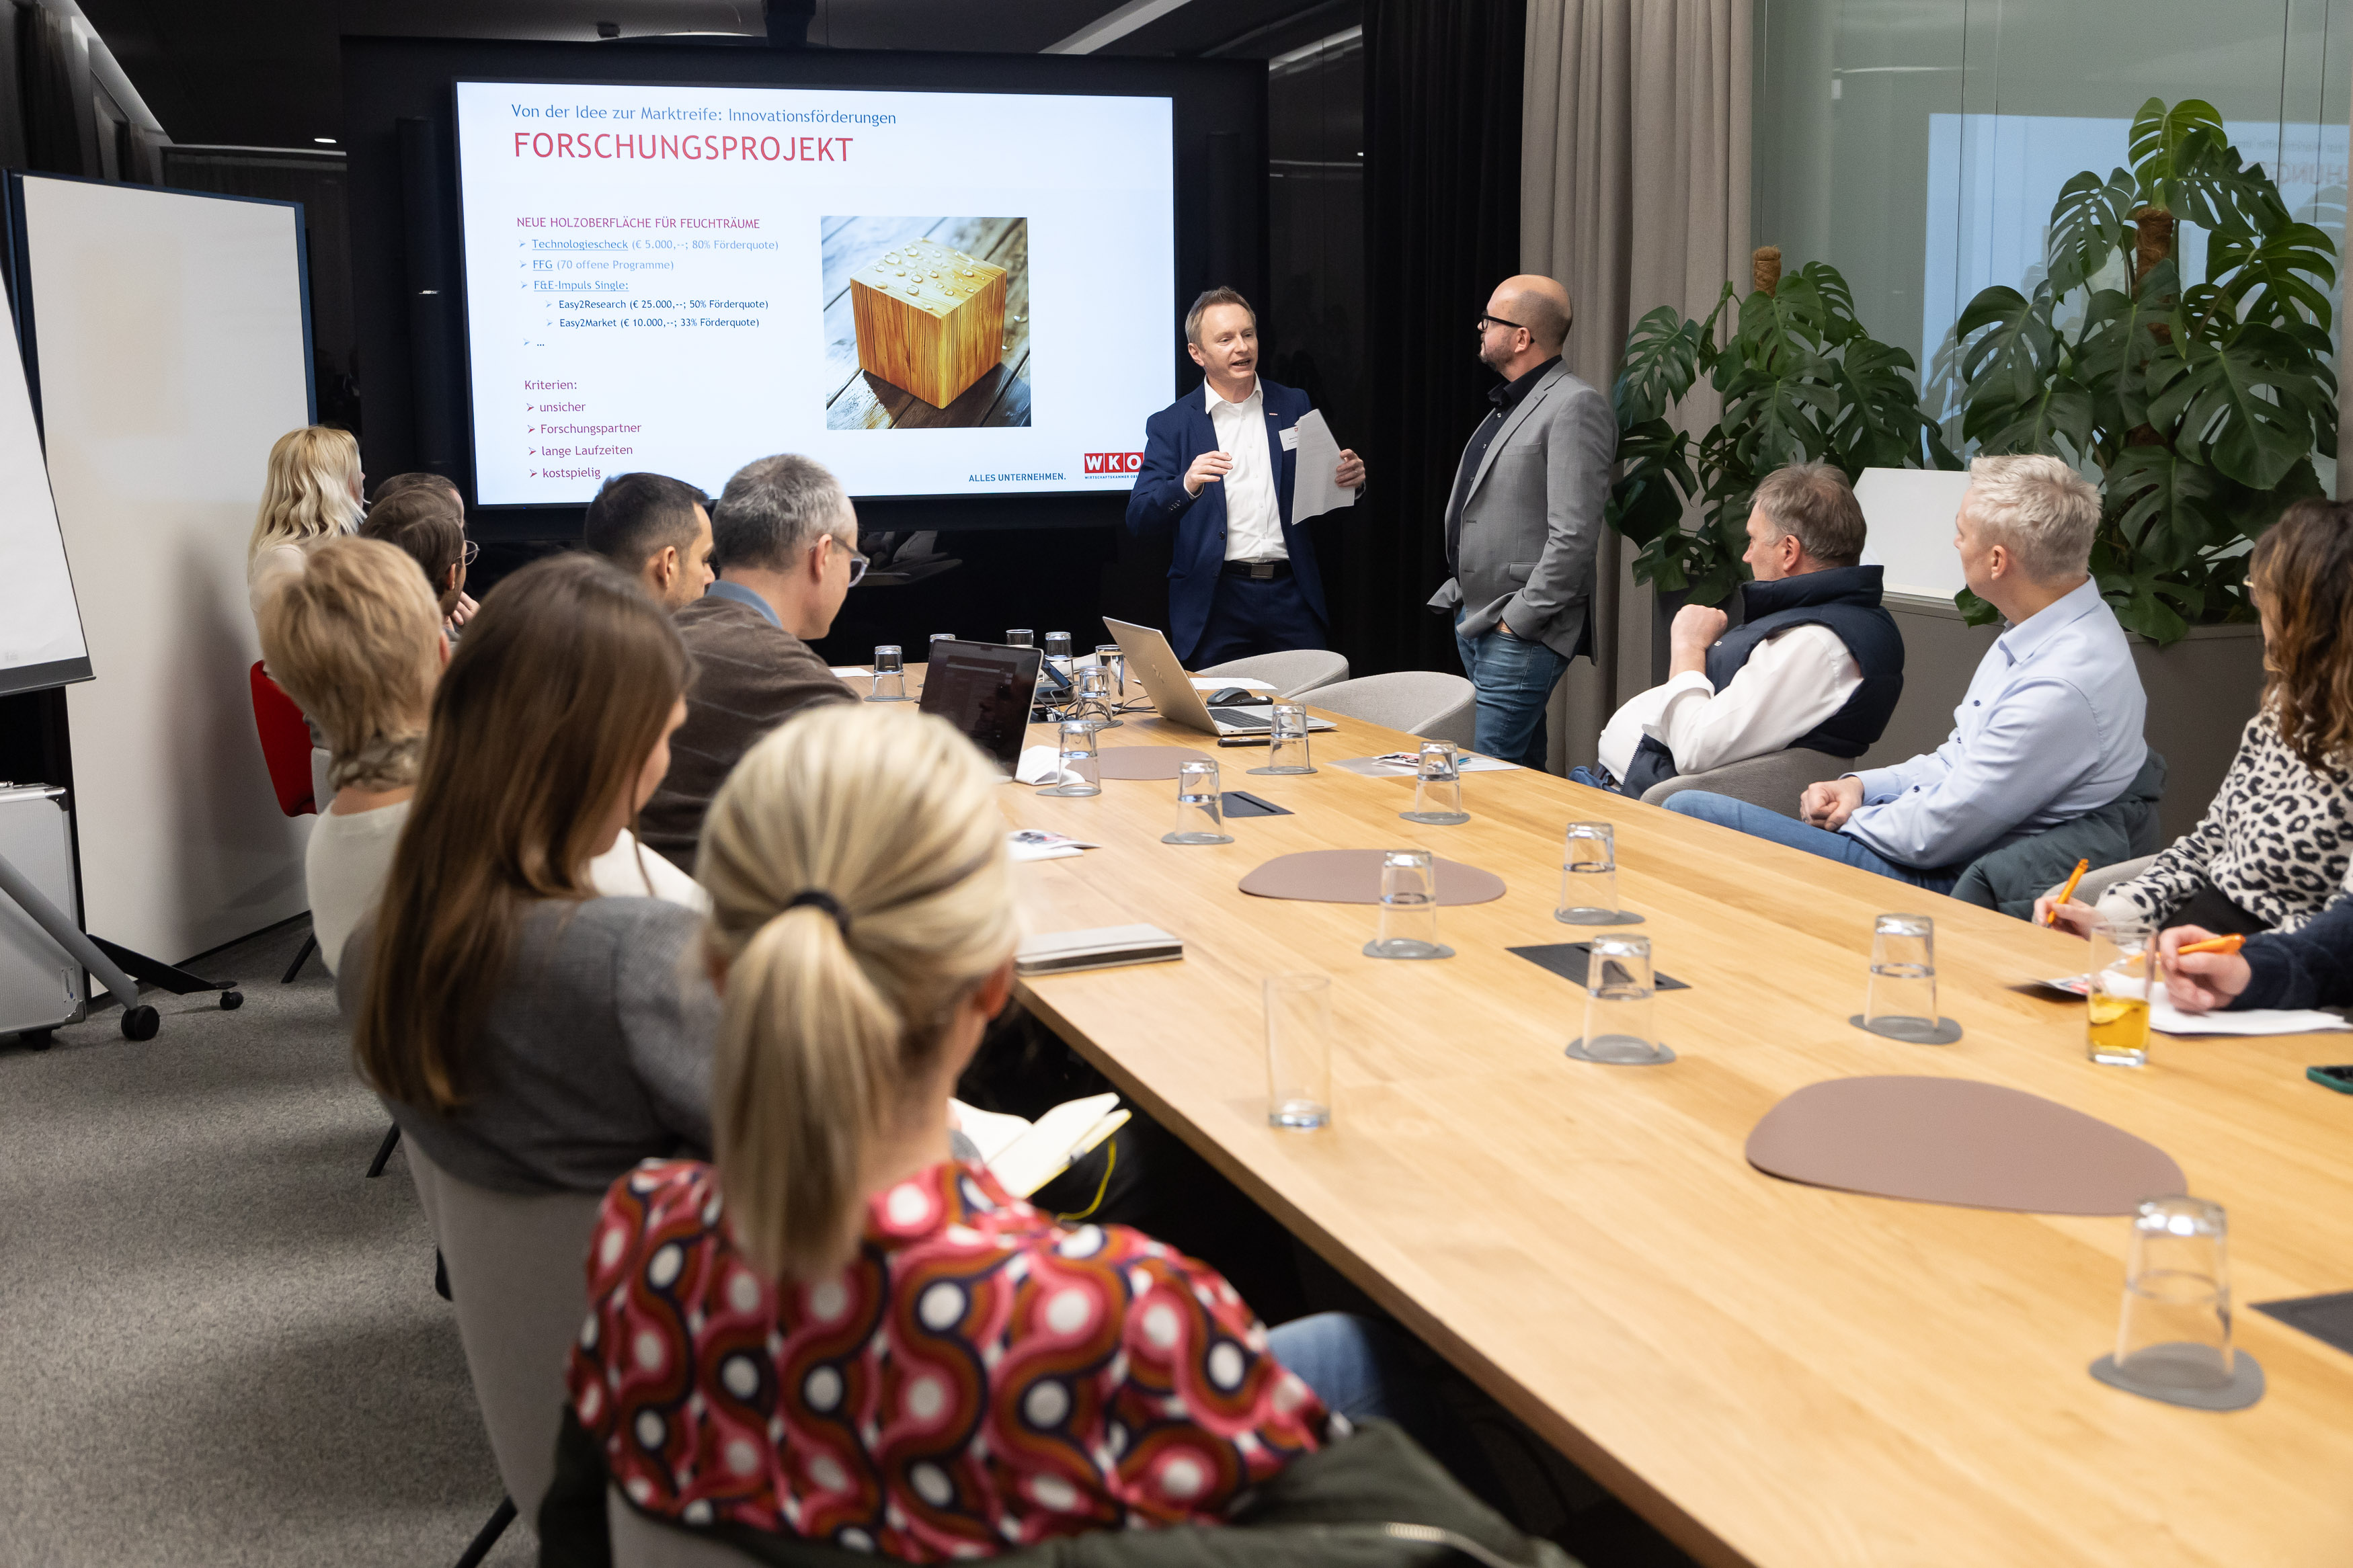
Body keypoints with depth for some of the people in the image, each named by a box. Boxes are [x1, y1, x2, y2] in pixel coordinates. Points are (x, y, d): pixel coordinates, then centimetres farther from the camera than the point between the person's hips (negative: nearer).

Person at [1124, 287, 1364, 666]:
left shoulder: (1295, 406, 12)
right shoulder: (1171, 424, 4)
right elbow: (1139, 522, -4)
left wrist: (1350, 478, -7)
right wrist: (1187, 485, -23)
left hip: (1292, 594, 2)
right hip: (1216, 601, -2)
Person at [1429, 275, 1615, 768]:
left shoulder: (1576, 406, -15)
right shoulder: (1507, 404, 16)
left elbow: (1573, 537, -21)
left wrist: (1519, 620, -19)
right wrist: (1462, 593, 16)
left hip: (1522, 634, -9)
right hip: (1474, 618, 9)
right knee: (1520, 768, 16)